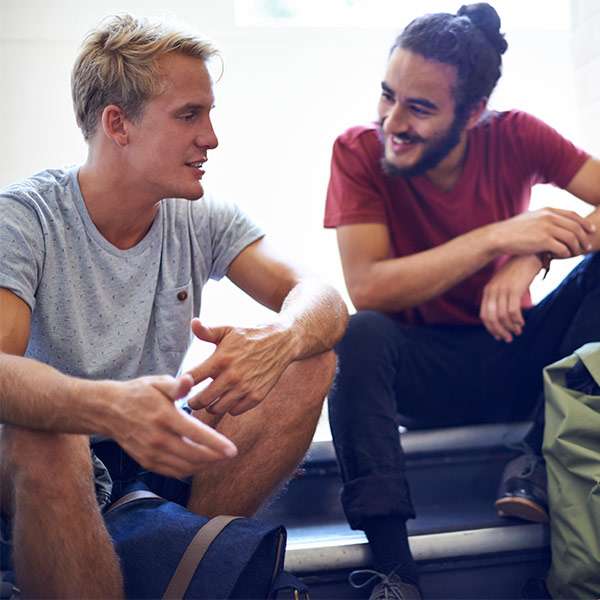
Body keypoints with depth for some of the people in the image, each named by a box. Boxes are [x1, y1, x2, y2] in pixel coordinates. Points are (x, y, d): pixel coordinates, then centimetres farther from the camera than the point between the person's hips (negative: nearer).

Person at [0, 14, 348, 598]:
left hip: (157, 446, 5)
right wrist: (110, 407, -53)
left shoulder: (202, 219, -3)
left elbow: (324, 301, -14)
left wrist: (280, 338, -39)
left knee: (310, 361, -13)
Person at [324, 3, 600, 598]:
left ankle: (541, 461, -17)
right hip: (426, 370, -2)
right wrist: (499, 237, -28)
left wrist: (535, 254, -32)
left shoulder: (514, 136, -8)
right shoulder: (358, 152, -13)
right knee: (359, 335, -33)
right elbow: (366, 289, -22)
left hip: (519, 358, 2)